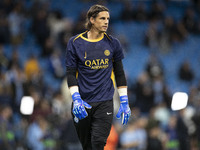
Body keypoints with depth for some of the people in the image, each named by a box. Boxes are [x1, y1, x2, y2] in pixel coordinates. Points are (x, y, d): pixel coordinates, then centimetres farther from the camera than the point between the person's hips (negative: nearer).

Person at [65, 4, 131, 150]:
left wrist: (124, 102, 7)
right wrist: (76, 98, -13)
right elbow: (71, 73, 0)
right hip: (82, 103, 0)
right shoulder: (75, 43, 1)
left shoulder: (113, 43, 5)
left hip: (105, 102, 0)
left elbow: (120, 73, 12)